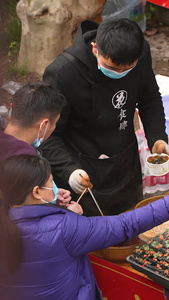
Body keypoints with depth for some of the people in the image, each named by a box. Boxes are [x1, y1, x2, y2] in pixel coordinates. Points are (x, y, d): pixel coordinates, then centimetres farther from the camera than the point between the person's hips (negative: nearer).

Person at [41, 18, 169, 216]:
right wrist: (68, 170, -36)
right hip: (84, 174, -5)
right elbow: (48, 134, -20)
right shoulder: (62, 74, -29)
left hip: (128, 166, 5)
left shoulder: (141, 52, -15)